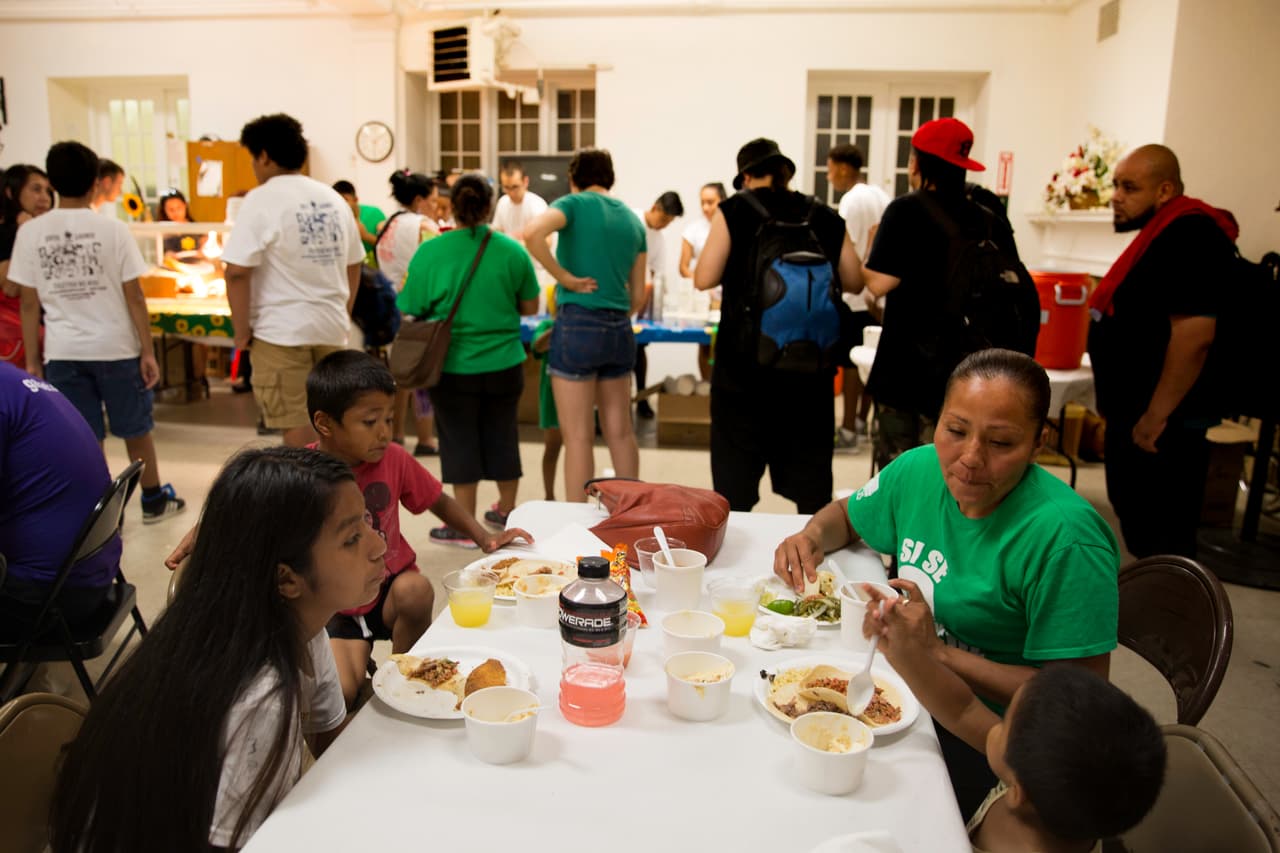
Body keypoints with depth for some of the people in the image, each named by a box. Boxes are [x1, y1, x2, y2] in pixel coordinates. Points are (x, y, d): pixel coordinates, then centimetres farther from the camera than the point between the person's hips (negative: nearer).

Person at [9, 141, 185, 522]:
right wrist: (148, 352, -2)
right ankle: (154, 500, 28)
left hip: (63, 352, 1)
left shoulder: (31, 233, -3)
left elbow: (29, 304, -1)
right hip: (116, 347, -1)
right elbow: (134, 296, -7)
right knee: (136, 429, 15)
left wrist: (32, 360, 7)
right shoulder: (113, 229, -8)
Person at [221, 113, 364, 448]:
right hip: (331, 328, 6)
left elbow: (237, 272, -14)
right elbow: (353, 265, 15)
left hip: (282, 331, -6)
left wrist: (242, 330, -6)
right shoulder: (334, 199, 11)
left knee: (297, 426, -1)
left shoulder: (262, 199, -8)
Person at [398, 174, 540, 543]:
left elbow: (410, 310, -6)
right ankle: (506, 510, 32)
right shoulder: (512, 250, -6)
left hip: (454, 365, -2)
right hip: (504, 363, 2)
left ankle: (465, 525, 15)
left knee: (460, 440, 8)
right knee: (502, 434, 17)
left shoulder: (430, 252, -11)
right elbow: (530, 306, 3)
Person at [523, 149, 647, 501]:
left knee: (578, 436, -1)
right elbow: (638, 295, 15)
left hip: (578, 324, -5)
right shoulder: (633, 220, 14)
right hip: (620, 329, 5)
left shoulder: (573, 203, -2)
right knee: (620, 431, 14)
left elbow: (533, 234, -23)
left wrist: (565, 278, -13)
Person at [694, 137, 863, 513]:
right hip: (809, 366, 3)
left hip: (745, 360, -2)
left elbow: (704, 279, -6)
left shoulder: (735, 210, -3)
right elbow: (854, 282, 10)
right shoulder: (826, 217, 5)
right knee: (811, 488, 13)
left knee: (734, 483, 8)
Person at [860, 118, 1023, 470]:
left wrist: (871, 252, 3)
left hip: (905, 362, -4)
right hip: (964, 368, 4)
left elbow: (879, 283, -15)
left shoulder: (906, 211, -10)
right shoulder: (992, 223, 2)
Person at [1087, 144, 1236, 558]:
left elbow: (1194, 334, -26)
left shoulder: (1188, 236, -18)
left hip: (1158, 423, -11)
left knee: (1160, 539, -3)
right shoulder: (1161, 233, 15)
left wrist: (1155, 417, -23)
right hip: (1133, 414, 11)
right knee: (1137, 520, 20)